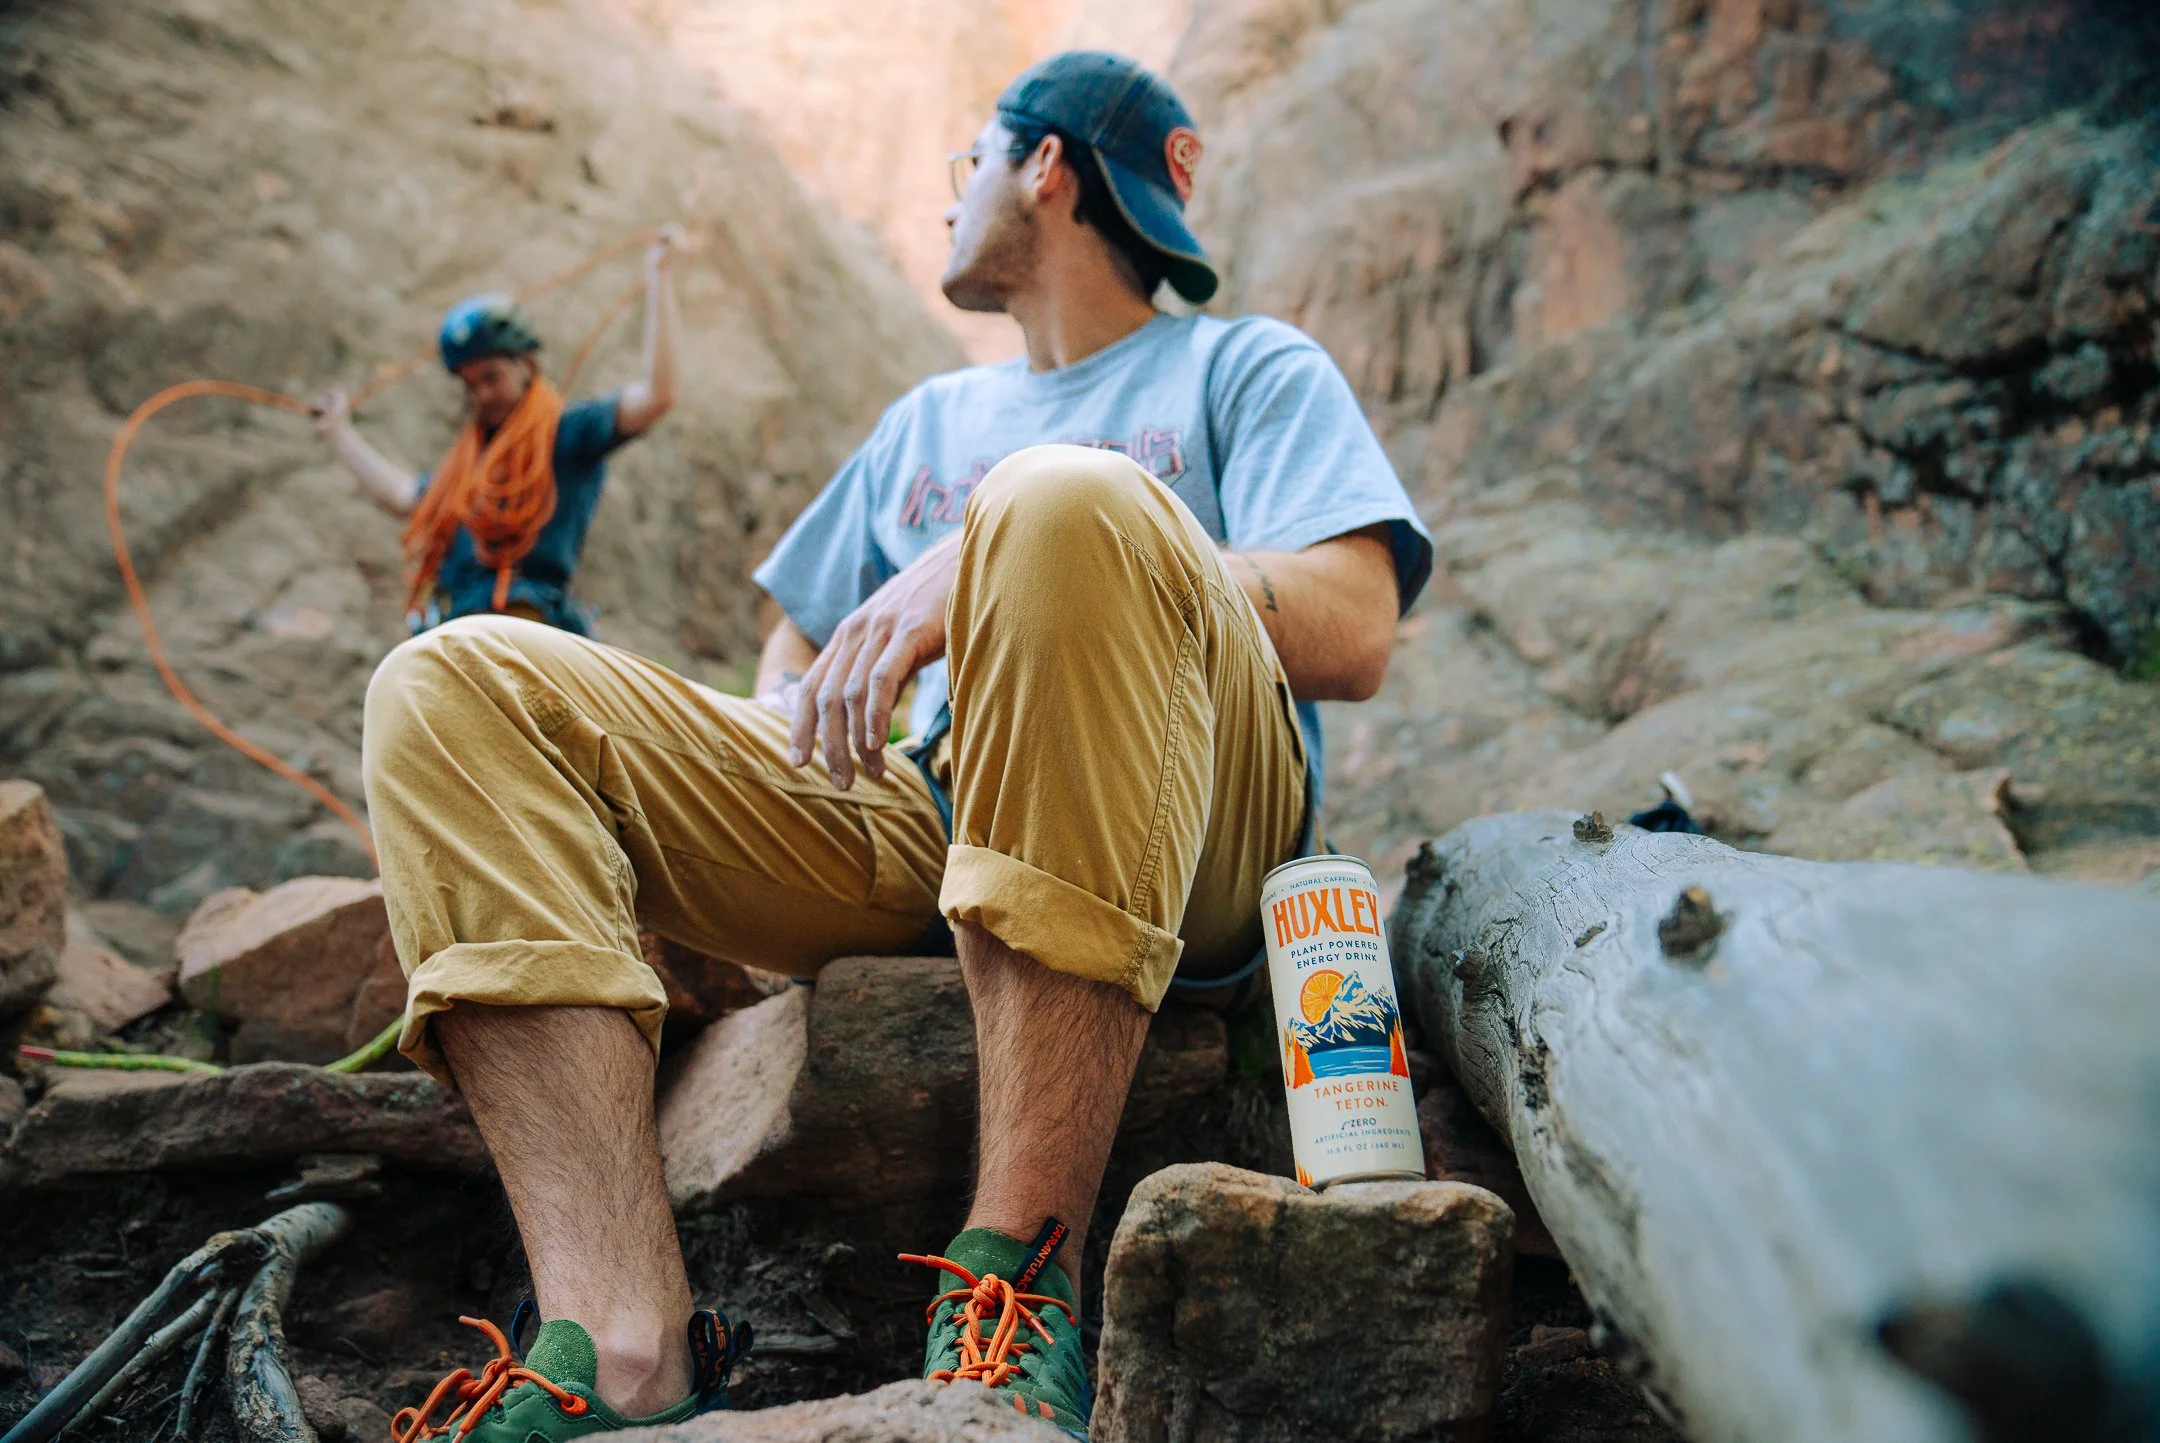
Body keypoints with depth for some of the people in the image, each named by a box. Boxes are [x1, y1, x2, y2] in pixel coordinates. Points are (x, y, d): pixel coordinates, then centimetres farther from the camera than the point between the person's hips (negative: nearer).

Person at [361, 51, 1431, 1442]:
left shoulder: (1251, 366, 17)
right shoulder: (929, 419, 34)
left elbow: (1353, 635, -3)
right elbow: (795, 659, 31)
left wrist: (992, 562, -13)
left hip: (1188, 836, -5)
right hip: (910, 820, 6)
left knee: (1061, 498, -34)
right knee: (454, 684, -9)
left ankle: (1018, 1275, -33)